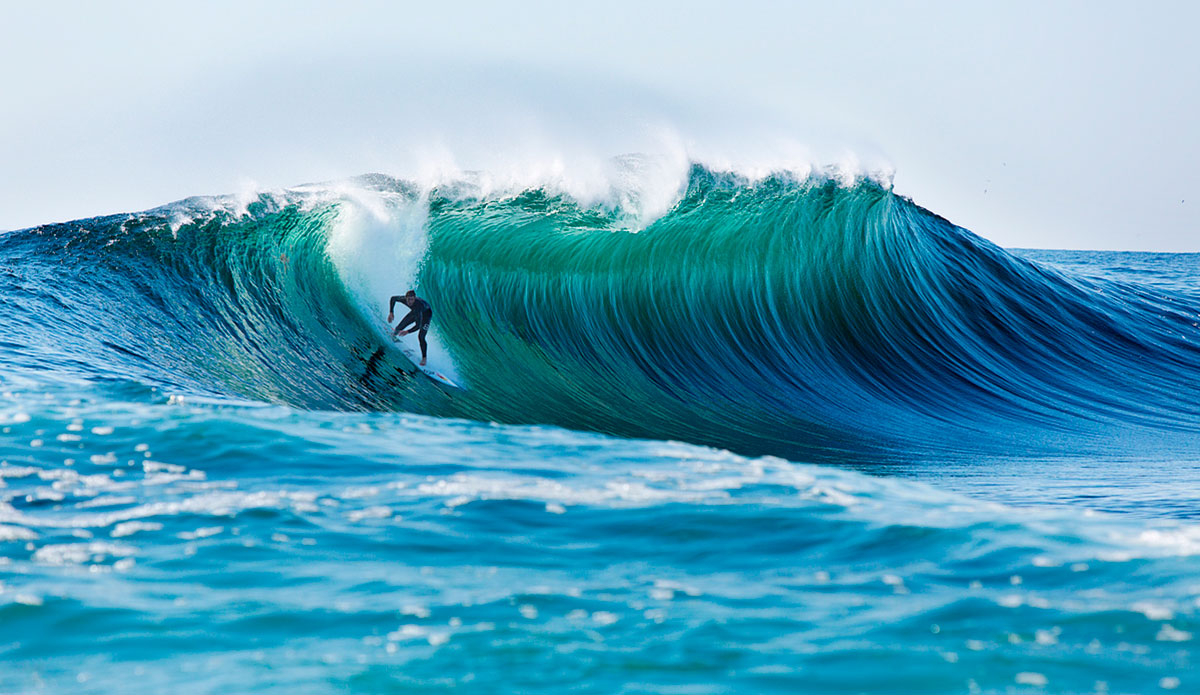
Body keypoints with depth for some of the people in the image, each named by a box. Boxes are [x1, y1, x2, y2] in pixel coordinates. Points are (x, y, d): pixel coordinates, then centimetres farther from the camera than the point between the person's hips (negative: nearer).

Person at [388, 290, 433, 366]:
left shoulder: (418, 306, -46)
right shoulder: (403, 299, -31)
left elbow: (418, 325, -45)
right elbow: (393, 298, -7)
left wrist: (407, 332, -53)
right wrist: (391, 312, -14)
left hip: (426, 314, -6)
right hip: (415, 312, 6)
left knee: (421, 337, -19)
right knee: (399, 328, 12)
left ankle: (424, 358, 1)